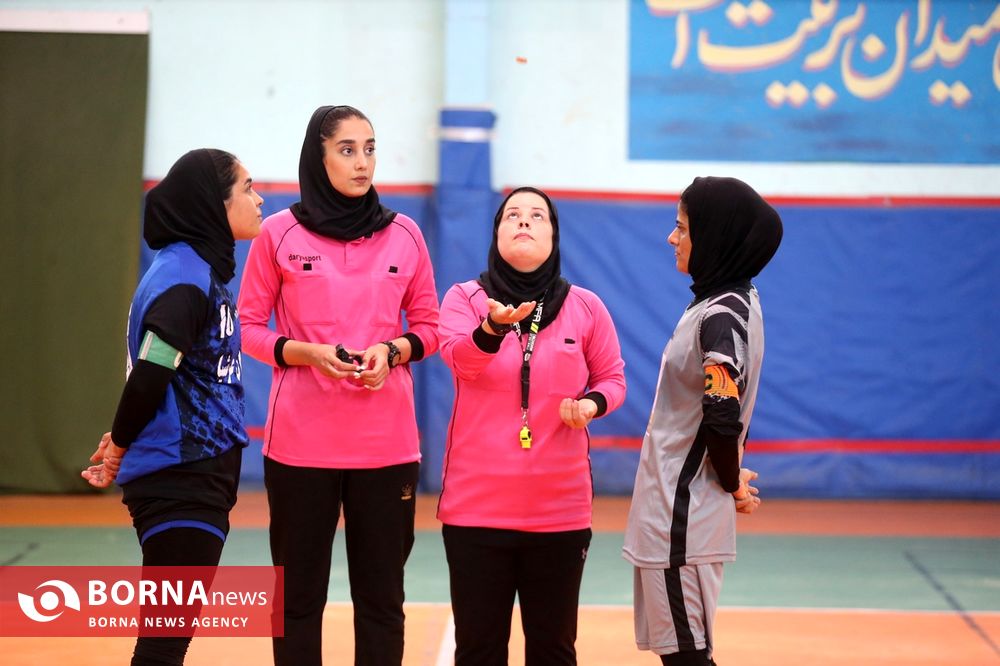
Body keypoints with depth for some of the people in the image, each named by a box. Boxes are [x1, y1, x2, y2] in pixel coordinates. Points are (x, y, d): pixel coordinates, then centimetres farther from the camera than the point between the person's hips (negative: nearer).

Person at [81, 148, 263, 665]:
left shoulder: (202, 271, 15)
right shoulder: (184, 278, -16)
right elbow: (149, 374, -21)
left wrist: (122, 443, 7)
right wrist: (120, 447, -6)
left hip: (196, 481, 9)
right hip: (180, 483, -9)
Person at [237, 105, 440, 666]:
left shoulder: (405, 235, 6)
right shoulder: (280, 233, 1)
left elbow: (429, 327, 12)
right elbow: (249, 327, 4)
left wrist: (391, 351, -8)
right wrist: (304, 352, -13)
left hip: (386, 441, 2)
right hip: (301, 438, -1)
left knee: (381, 596, 3)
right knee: (299, 595, 3)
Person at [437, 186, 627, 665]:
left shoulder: (585, 307, 2)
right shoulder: (464, 298, -2)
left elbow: (612, 378, 11)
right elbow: (459, 356, -21)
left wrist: (592, 403, -12)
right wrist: (494, 326, -43)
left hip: (560, 509, 1)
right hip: (476, 505, -1)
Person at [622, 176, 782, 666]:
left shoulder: (720, 318, -18)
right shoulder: (731, 301, 11)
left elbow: (721, 420, -25)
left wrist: (732, 485, -10)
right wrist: (732, 479, 11)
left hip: (682, 517, -9)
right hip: (671, 510, 9)